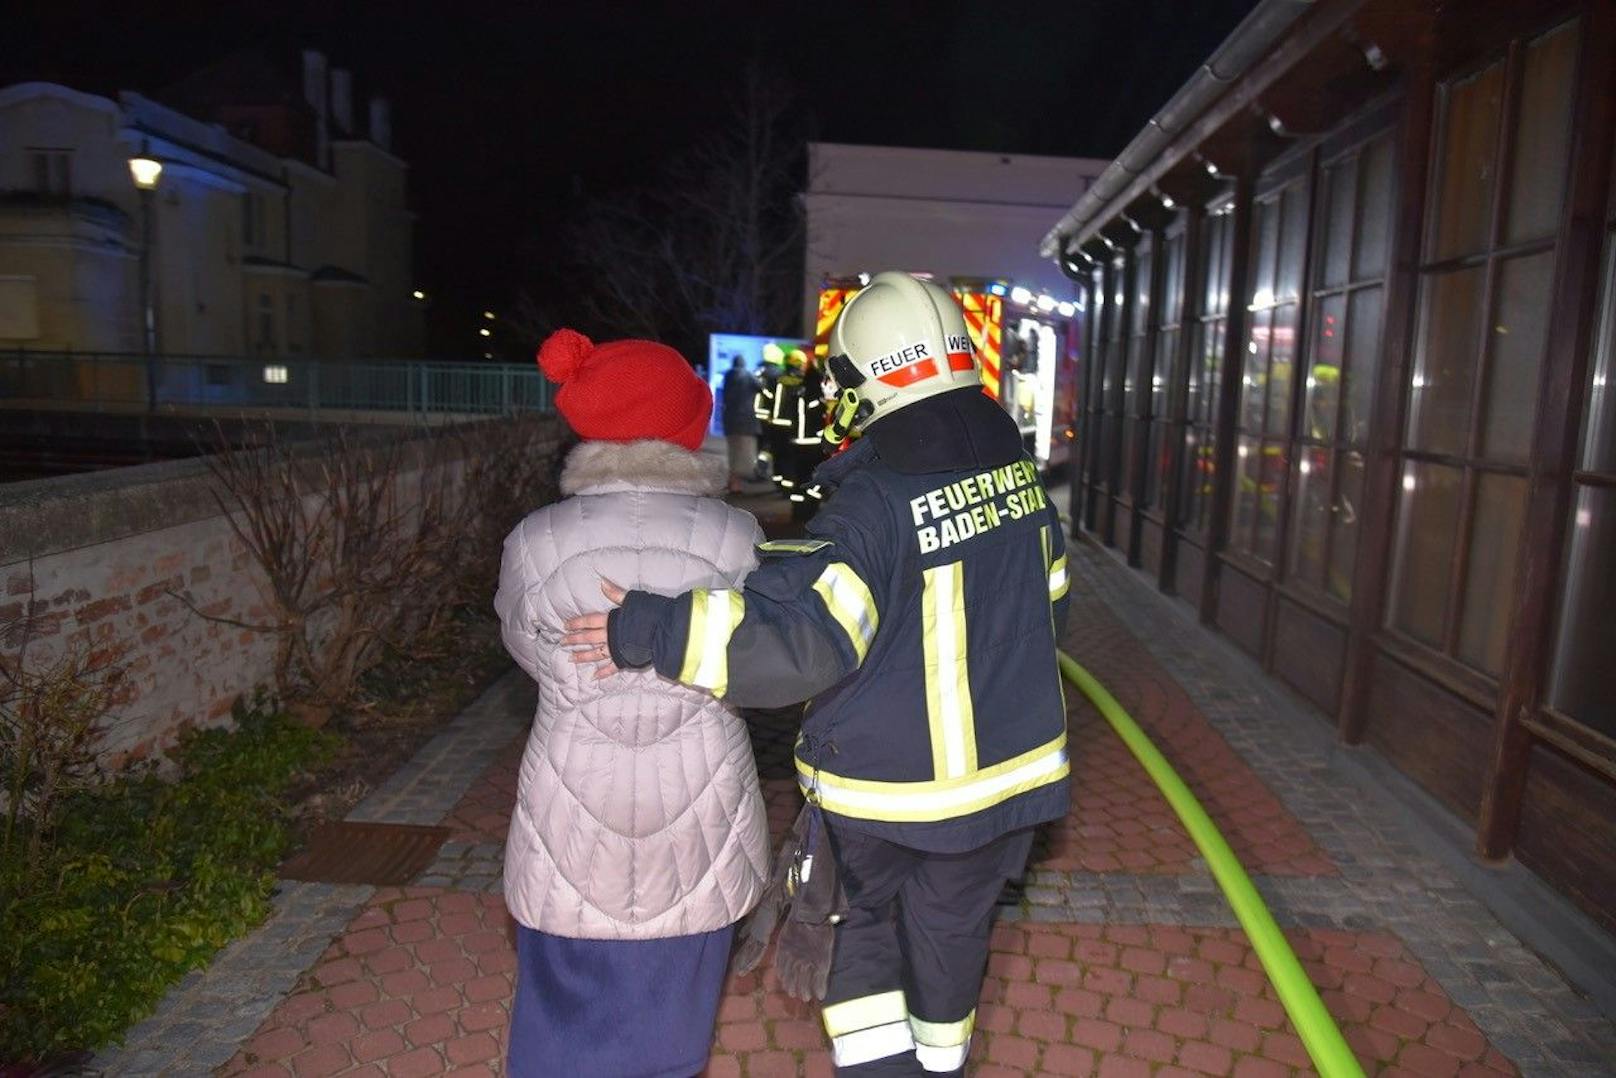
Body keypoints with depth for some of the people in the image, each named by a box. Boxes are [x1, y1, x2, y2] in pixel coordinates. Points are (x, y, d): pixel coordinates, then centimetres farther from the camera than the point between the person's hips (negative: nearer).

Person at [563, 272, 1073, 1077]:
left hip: (886, 781, -6)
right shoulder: (1017, 472, -2)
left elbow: (801, 634, -35)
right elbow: (1048, 605, 9)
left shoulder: (875, 503, -25)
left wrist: (650, 631, -30)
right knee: (951, 927, 24)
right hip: (1005, 766, 6)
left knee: (859, 920, 21)